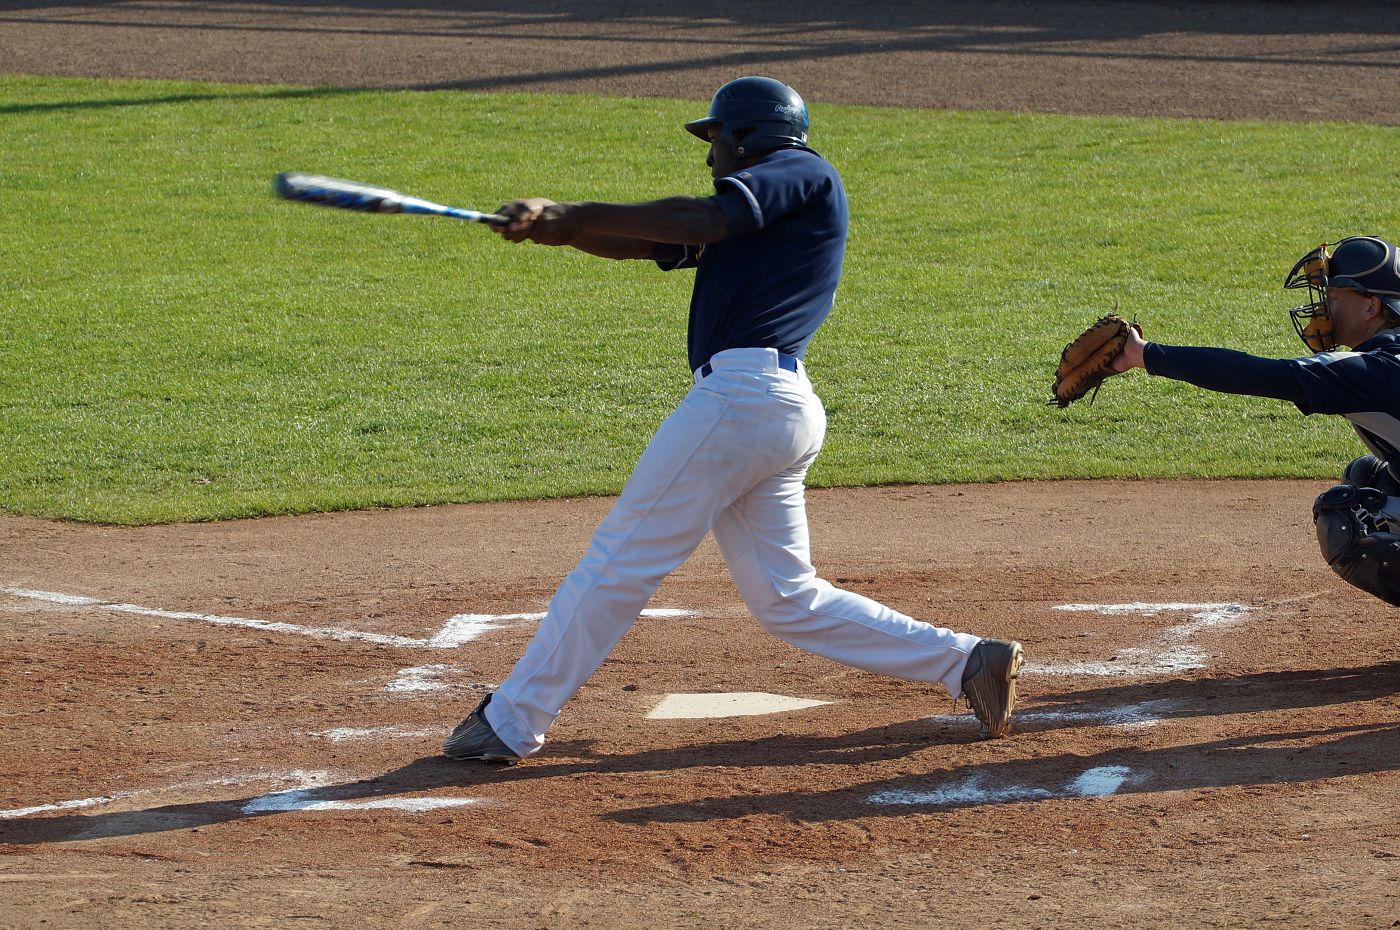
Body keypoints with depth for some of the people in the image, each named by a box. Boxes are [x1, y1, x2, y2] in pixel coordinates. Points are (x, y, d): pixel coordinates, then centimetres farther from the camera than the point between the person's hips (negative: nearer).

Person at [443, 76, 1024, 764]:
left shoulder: (802, 171, 0)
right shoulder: (753, 212, 27)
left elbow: (703, 222, -16)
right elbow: (648, 244, 18)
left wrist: (578, 216, -12)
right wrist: (552, 226, 2)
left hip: (742, 391, -10)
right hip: (787, 406, 10)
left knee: (621, 562, -4)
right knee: (788, 600, 12)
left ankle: (510, 723, 2)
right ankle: (968, 662, 9)